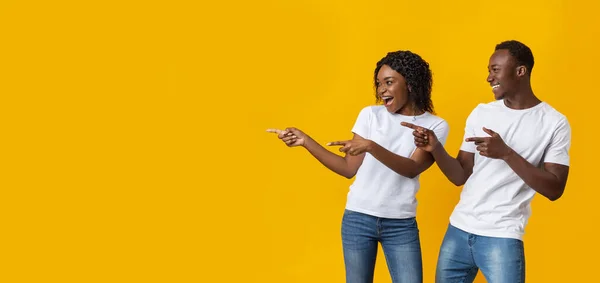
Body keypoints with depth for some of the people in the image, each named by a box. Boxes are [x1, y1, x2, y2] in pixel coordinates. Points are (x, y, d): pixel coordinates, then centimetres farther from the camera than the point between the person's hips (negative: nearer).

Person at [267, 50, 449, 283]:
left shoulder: (435, 125, -2)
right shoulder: (370, 115, 3)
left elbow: (412, 169, -16)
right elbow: (349, 169, 2)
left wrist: (371, 146, -28)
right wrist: (305, 141, -5)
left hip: (401, 225, -1)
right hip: (358, 218, 2)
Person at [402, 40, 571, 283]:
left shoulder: (554, 123, -5)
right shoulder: (481, 113, 8)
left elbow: (554, 189, -11)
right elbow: (460, 176, 8)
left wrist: (506, 154, -19)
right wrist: (435, 149, -11)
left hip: (502, 236, -5)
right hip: (458, 229, 5)